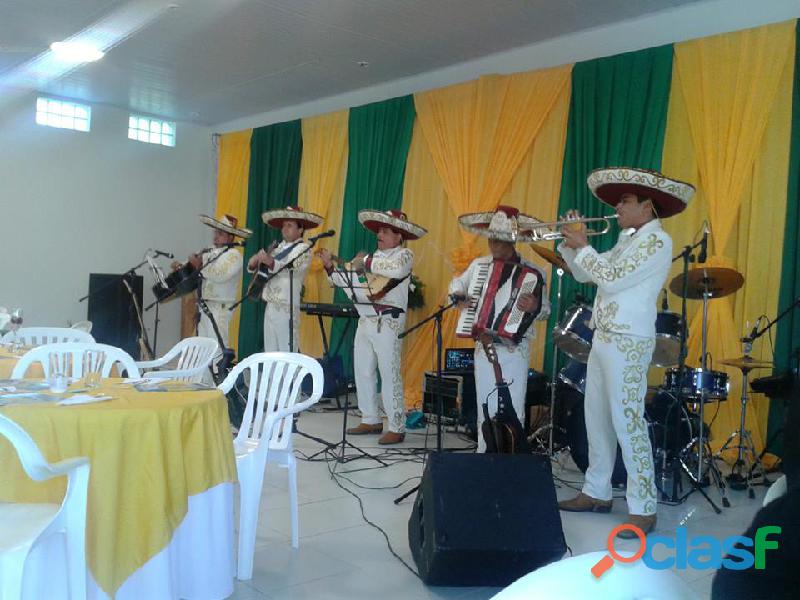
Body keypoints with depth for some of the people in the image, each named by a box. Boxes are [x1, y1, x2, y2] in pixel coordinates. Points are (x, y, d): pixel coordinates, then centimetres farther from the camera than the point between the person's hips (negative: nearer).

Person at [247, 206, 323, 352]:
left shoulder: (303, 249, -4)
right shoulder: (279, 247, 17)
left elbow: (290, 270, -22)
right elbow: (252, 267, 16)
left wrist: (270, 262, -38)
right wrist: (255, 261, -8)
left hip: (286, 308, -7)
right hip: (270, 306, 7)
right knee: (270, 353, 11)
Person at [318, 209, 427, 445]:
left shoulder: (404, 254, -3)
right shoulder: (374, 257, 18)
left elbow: (396, 269, -28)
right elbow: (349, 281, 19)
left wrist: (366, 263, -19)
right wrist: (330, 267, 7)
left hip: (388, 323, -8)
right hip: (365, 321, 8)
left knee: (389, 374, -6)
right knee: (362, 372, 12)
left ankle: (396, 428, 1)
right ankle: (371, 420, 24)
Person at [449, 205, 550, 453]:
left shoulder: (532, 272, -6)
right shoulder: (478, 264, 6)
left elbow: (546, 308, -7)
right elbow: (457, 283, 22)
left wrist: (534, 307, -29)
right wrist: (459, 297, 1)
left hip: (515, 350, -3)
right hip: (483, 347, 4)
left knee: (512, 412, -1)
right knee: (485, 411, 10)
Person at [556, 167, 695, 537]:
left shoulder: (657, 241, -11)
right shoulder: (627, 240, 17)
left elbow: (611, 280, -19)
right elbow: (585, 274, 19)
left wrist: (582, 246, -9)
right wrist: (571, 243, 6)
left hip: (628, 343, -10)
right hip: (603, 338, 10)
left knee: (627, 424, -8)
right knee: (596, 418, 13)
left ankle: (643, 509, 1)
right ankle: (597, 492, 25)